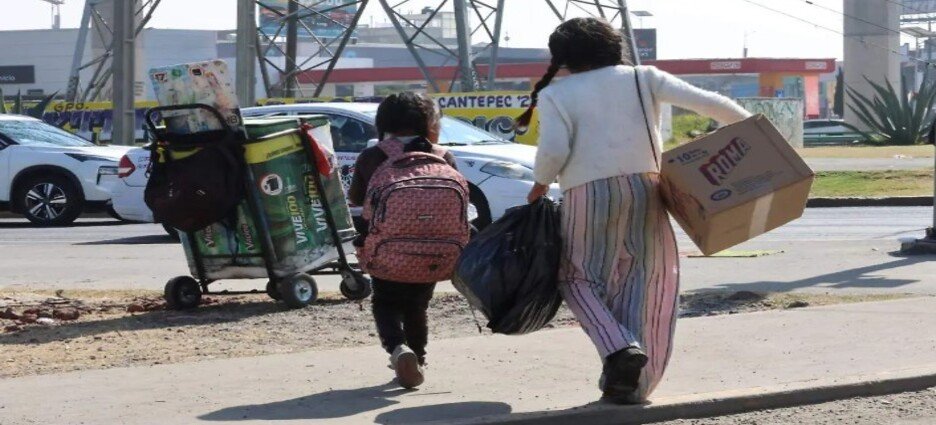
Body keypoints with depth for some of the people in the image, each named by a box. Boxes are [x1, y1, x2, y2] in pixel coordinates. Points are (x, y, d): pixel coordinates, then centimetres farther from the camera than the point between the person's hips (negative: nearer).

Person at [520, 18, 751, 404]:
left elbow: (553, 151, -9)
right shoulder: (642, 79, 9)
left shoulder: (555, 94, 4)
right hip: (643, 188, 2)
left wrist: (540, 185, 10)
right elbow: (707, 103, 3)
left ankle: (620, 348, -12)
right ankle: (630, 383, 8)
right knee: (638, 282, 11)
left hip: (587, 195, -2)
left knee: (581, 279, 12)